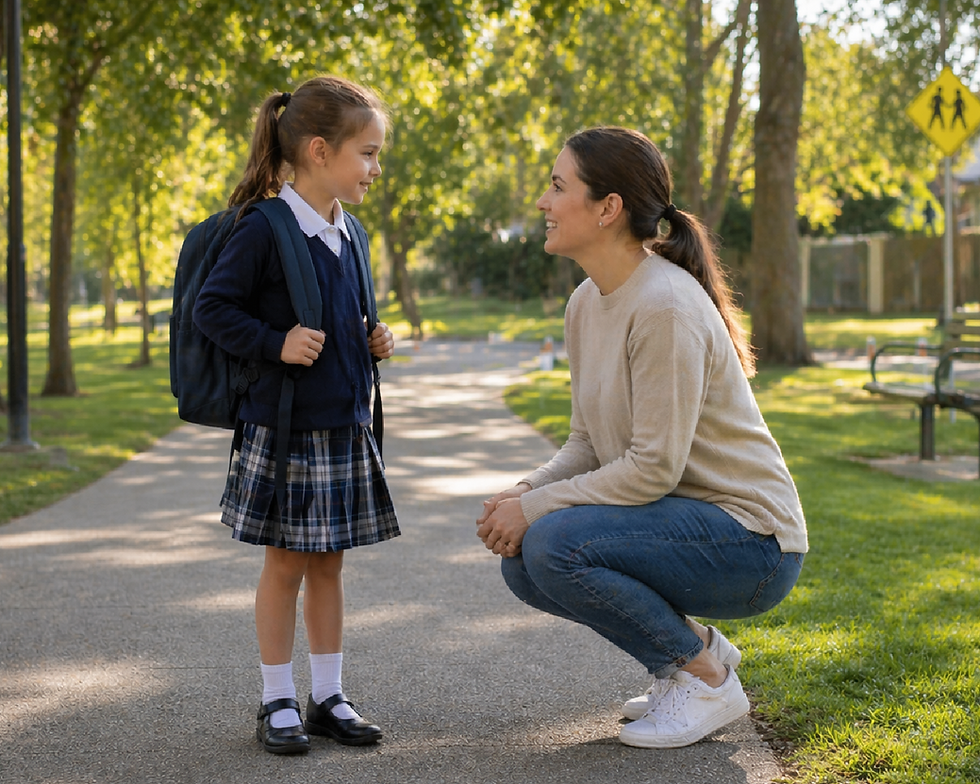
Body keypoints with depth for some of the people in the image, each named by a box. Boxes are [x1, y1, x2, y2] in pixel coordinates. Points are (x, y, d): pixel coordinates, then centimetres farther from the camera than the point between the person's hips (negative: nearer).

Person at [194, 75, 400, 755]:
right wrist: (275, 343, -22)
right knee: (286, 565, 3)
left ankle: (329, 696, 21)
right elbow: (212, 308, -12)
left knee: (329, 564, 12)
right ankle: (278, 702, 15)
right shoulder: (264, 230, -13)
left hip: (345, 424, 7)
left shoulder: (346, 234, 10)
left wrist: (373, 341, 5)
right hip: (283, 425, -6)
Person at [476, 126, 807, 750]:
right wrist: (525, 494, -7)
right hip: (684, 520, 9)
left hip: (750, 542, -9)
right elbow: (590, 443, 10)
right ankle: (696, 647, 11)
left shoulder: (665, 307, -23)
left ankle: (706, 678, -5)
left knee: (554, 546, -24)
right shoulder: (587, 302, 6)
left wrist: (536, 508, -19)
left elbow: (653, 468, -25)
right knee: (523, 563, -1)